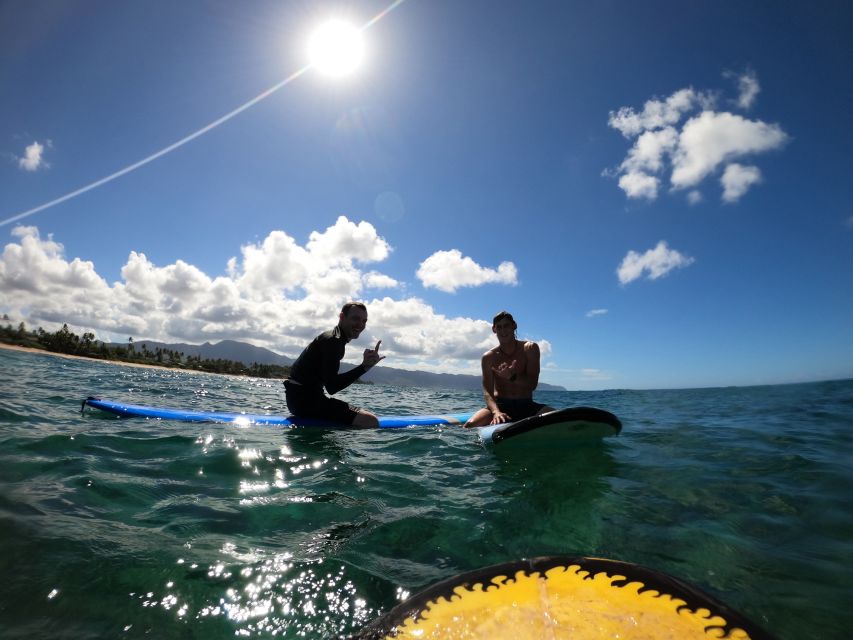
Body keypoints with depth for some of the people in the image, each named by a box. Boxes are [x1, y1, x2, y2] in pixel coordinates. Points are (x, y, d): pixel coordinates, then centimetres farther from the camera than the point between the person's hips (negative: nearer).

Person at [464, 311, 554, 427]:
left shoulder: (530, 349, 1)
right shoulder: (489, 357, 0)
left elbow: (533, 384, -7)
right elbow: (487, 391, -8)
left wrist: (512, 377, -28)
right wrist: (496, 412, -29)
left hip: (526, 406, 2)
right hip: (500, 405, -1)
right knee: (471, 425, -29)